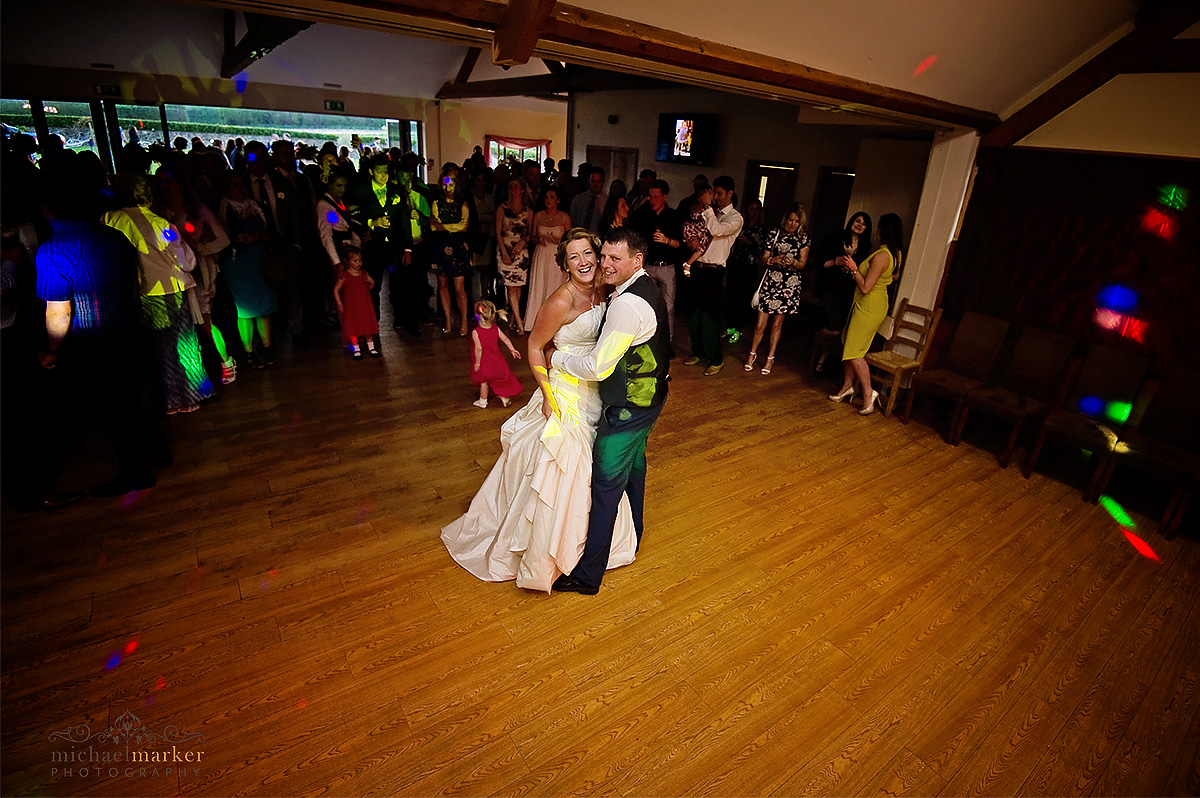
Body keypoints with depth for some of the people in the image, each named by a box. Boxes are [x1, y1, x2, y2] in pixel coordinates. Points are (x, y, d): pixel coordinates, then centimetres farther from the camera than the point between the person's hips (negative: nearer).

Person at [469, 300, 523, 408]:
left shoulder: (476, 332, -25)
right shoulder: (495, 328, -9)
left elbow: (479, 348, -25)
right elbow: (505, 339, -1)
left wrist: (477, 362, -15)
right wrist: (512, 349, 12)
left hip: (484, 362, -4)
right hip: (495, 359, 4)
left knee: (484, 381, 14)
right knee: (498, 379, 21)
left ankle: (483, 401, 30)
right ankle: (504, 396, 31)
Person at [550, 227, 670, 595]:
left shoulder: (627, 304, -29)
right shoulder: (646, 286, 4)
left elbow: (597, 367, -27)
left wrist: (556, 357, -11)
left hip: (628, 407, -10)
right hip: (649, 396, 10)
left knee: (606, 483, -1)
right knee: (633, 465, 26)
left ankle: (588, 574, 13)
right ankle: (632, 535, 50)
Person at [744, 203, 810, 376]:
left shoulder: (803, 239, 3)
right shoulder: (775, 233, 3)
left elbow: (802, 264, 0)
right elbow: (764, 259, 4)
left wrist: (793, 262, -22)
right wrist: (774, 259, -18)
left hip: (788, 285, 0)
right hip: (770, 282, 0)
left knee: (777, 324, 8)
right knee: (761, 324, -2)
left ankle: (770, 358, 21)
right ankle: (753, 353, 20)